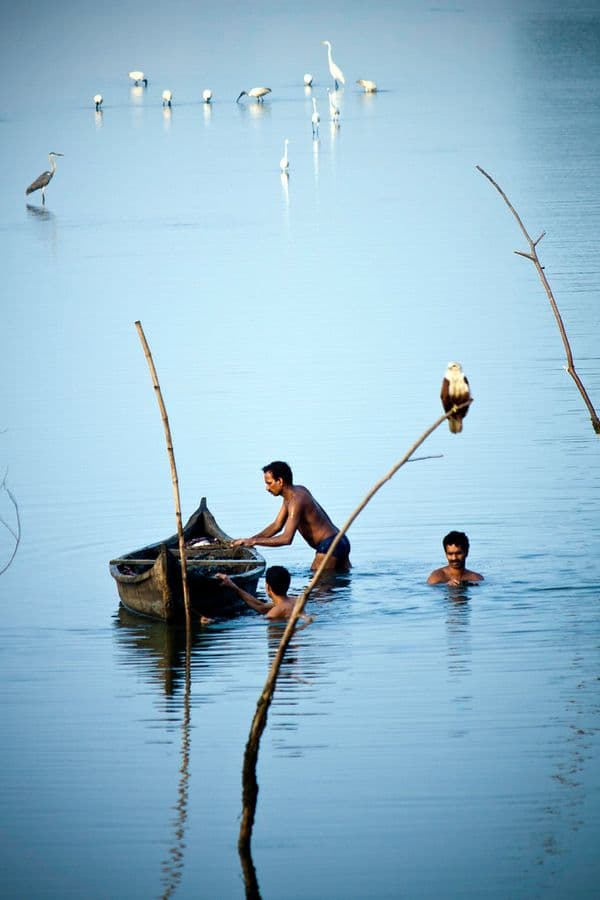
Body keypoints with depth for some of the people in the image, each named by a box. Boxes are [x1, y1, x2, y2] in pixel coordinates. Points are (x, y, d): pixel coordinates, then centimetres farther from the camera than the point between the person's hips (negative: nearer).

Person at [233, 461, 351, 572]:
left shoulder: (296, 501, -22)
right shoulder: (299, 490, 10)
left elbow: (286, 539, -31)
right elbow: (277, 526, 16)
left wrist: (253, 541, -28)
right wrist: (249, 540, 7)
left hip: (329, 546, -11)